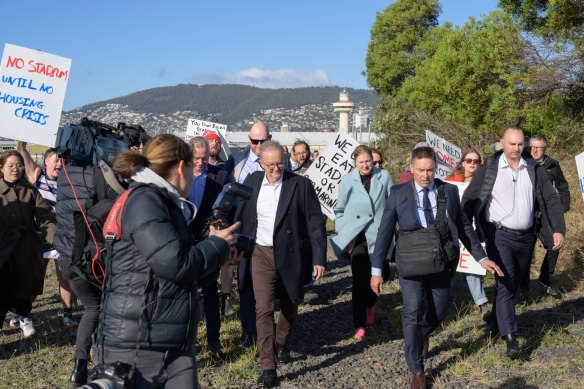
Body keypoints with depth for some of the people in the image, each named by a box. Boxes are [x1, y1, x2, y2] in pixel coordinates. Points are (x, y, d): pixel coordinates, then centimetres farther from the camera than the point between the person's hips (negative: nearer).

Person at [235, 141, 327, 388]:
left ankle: (282, 344, 45)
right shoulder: (252, 182, 0)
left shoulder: (301, 185, -8)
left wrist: (319, 258, -10)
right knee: (263, 309, -8)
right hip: (261, 254, 1)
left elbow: (316, 223, -6)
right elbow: (240, 219, 9)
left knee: (290, 307, 16)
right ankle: (268, 368, -3)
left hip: (292, 255, 0)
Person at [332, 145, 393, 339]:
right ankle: (359, 325, -3)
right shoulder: (347, 181, 2)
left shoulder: (384, 177, 3)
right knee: (360, 279, -9)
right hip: (356, 236, -1)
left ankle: (370, 305, 41)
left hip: (378, 235, 1)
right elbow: (340, 209, 11)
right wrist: (341, 232, 7)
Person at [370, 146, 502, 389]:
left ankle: (423, 334, 50)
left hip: (440, 262, 3)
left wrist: (481, 257, 6)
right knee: (413, 313, -2)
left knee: (439, 311, 13)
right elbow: (384, 232, 0)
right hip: (411, 264, -2)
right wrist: (376, 270, -2)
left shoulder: (449, 191, 3)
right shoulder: (398, 194, -3)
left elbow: (464, 226, 10)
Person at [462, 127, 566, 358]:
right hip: (499, 236, -4)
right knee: (505, 283, -14)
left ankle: (497, 323, 34)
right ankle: (510, 338, -16)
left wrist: (558, 230, -7)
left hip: (525, 237, 4)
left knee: (512, 284, 14)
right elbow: (468, 200, 0)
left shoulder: (534, 170, 5)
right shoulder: (488, 169, -2)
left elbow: (551, 200, 5)